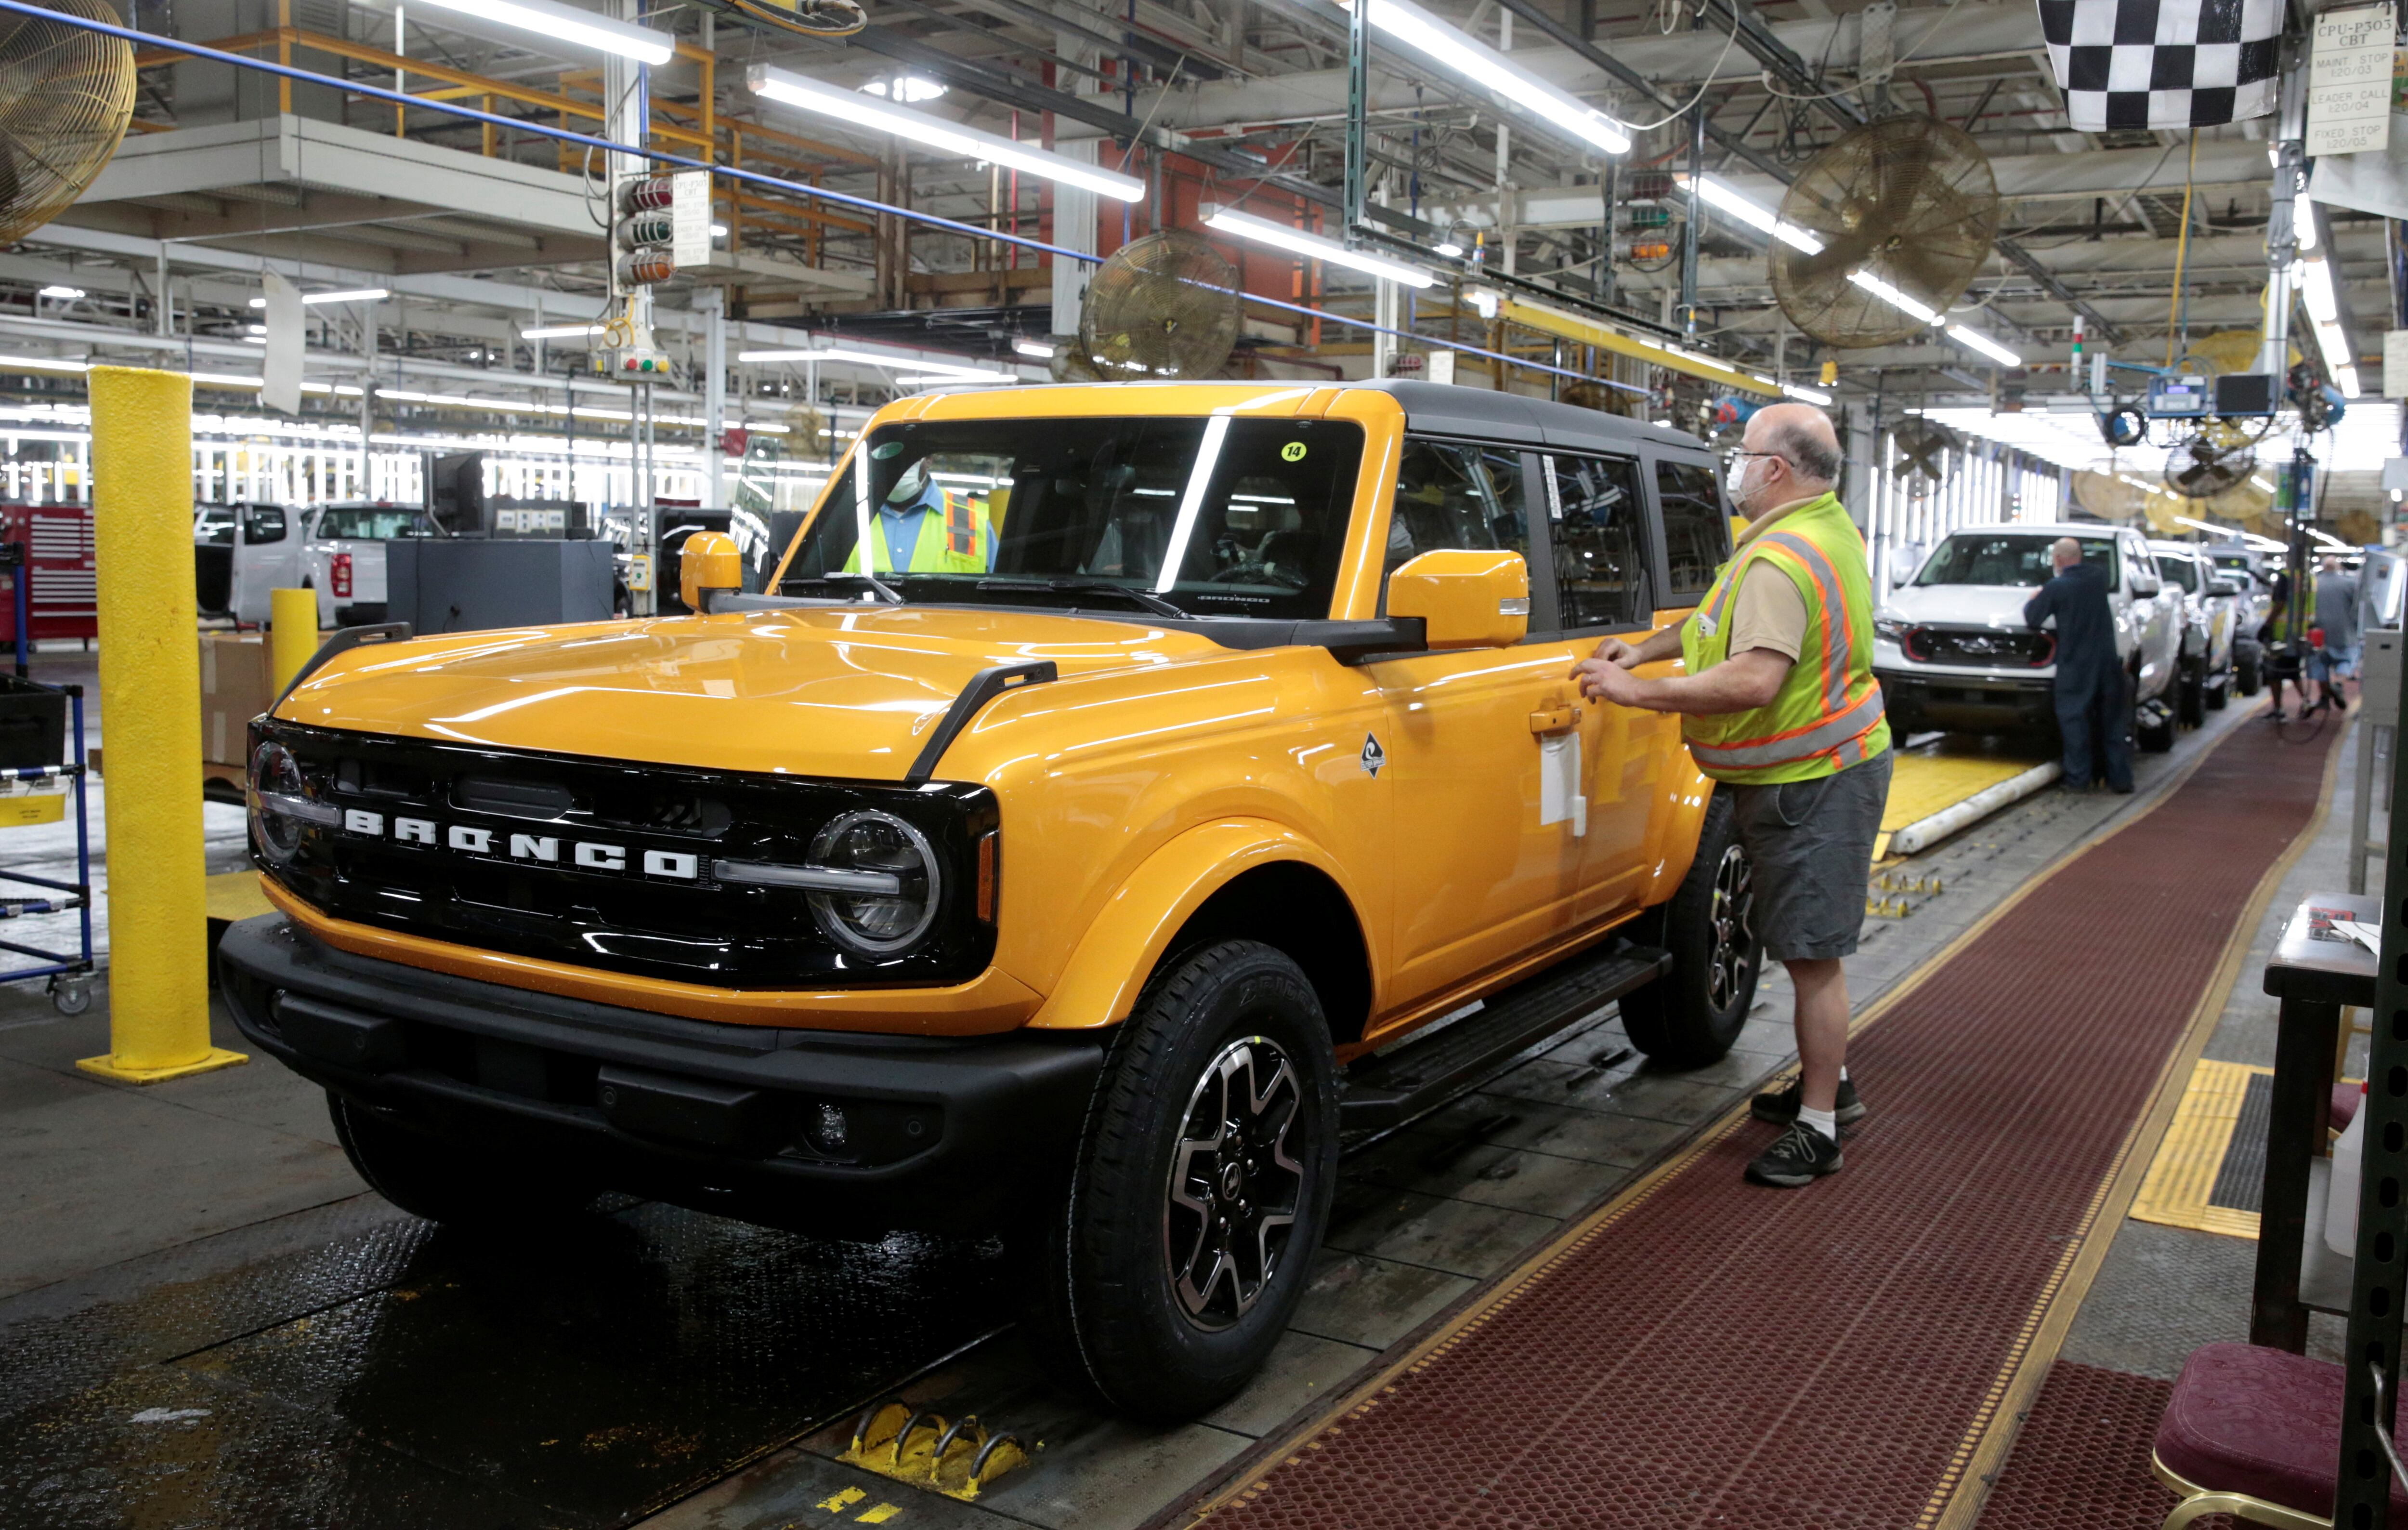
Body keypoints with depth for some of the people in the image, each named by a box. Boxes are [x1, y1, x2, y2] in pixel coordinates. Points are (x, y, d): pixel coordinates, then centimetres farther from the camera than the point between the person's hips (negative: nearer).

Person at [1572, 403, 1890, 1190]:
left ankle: (1818, 1129, 4)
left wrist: (1637, 692, -28)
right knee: (1810, 948, 21)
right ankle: (1828, 1082, 36)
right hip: (1821, 767, 11)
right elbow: (1730, 620, 21)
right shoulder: (1828, 528, 10)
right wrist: (1645, 649, 14)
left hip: (1809, 783, -11)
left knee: (1813, 954, -4)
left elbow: (1755, 680, -35)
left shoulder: (1781, 560, -24)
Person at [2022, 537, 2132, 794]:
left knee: (2075, 720, 3)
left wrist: (2031, 602, 16)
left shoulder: (2056, 588, -11)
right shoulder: (2098, 575, 5)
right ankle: (2120, 778, 12)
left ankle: (2079, 778, 2)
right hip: (2107, 661, 5)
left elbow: (2032, 619, -4)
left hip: (2075, 665, -5)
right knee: (2112, 720, 10)